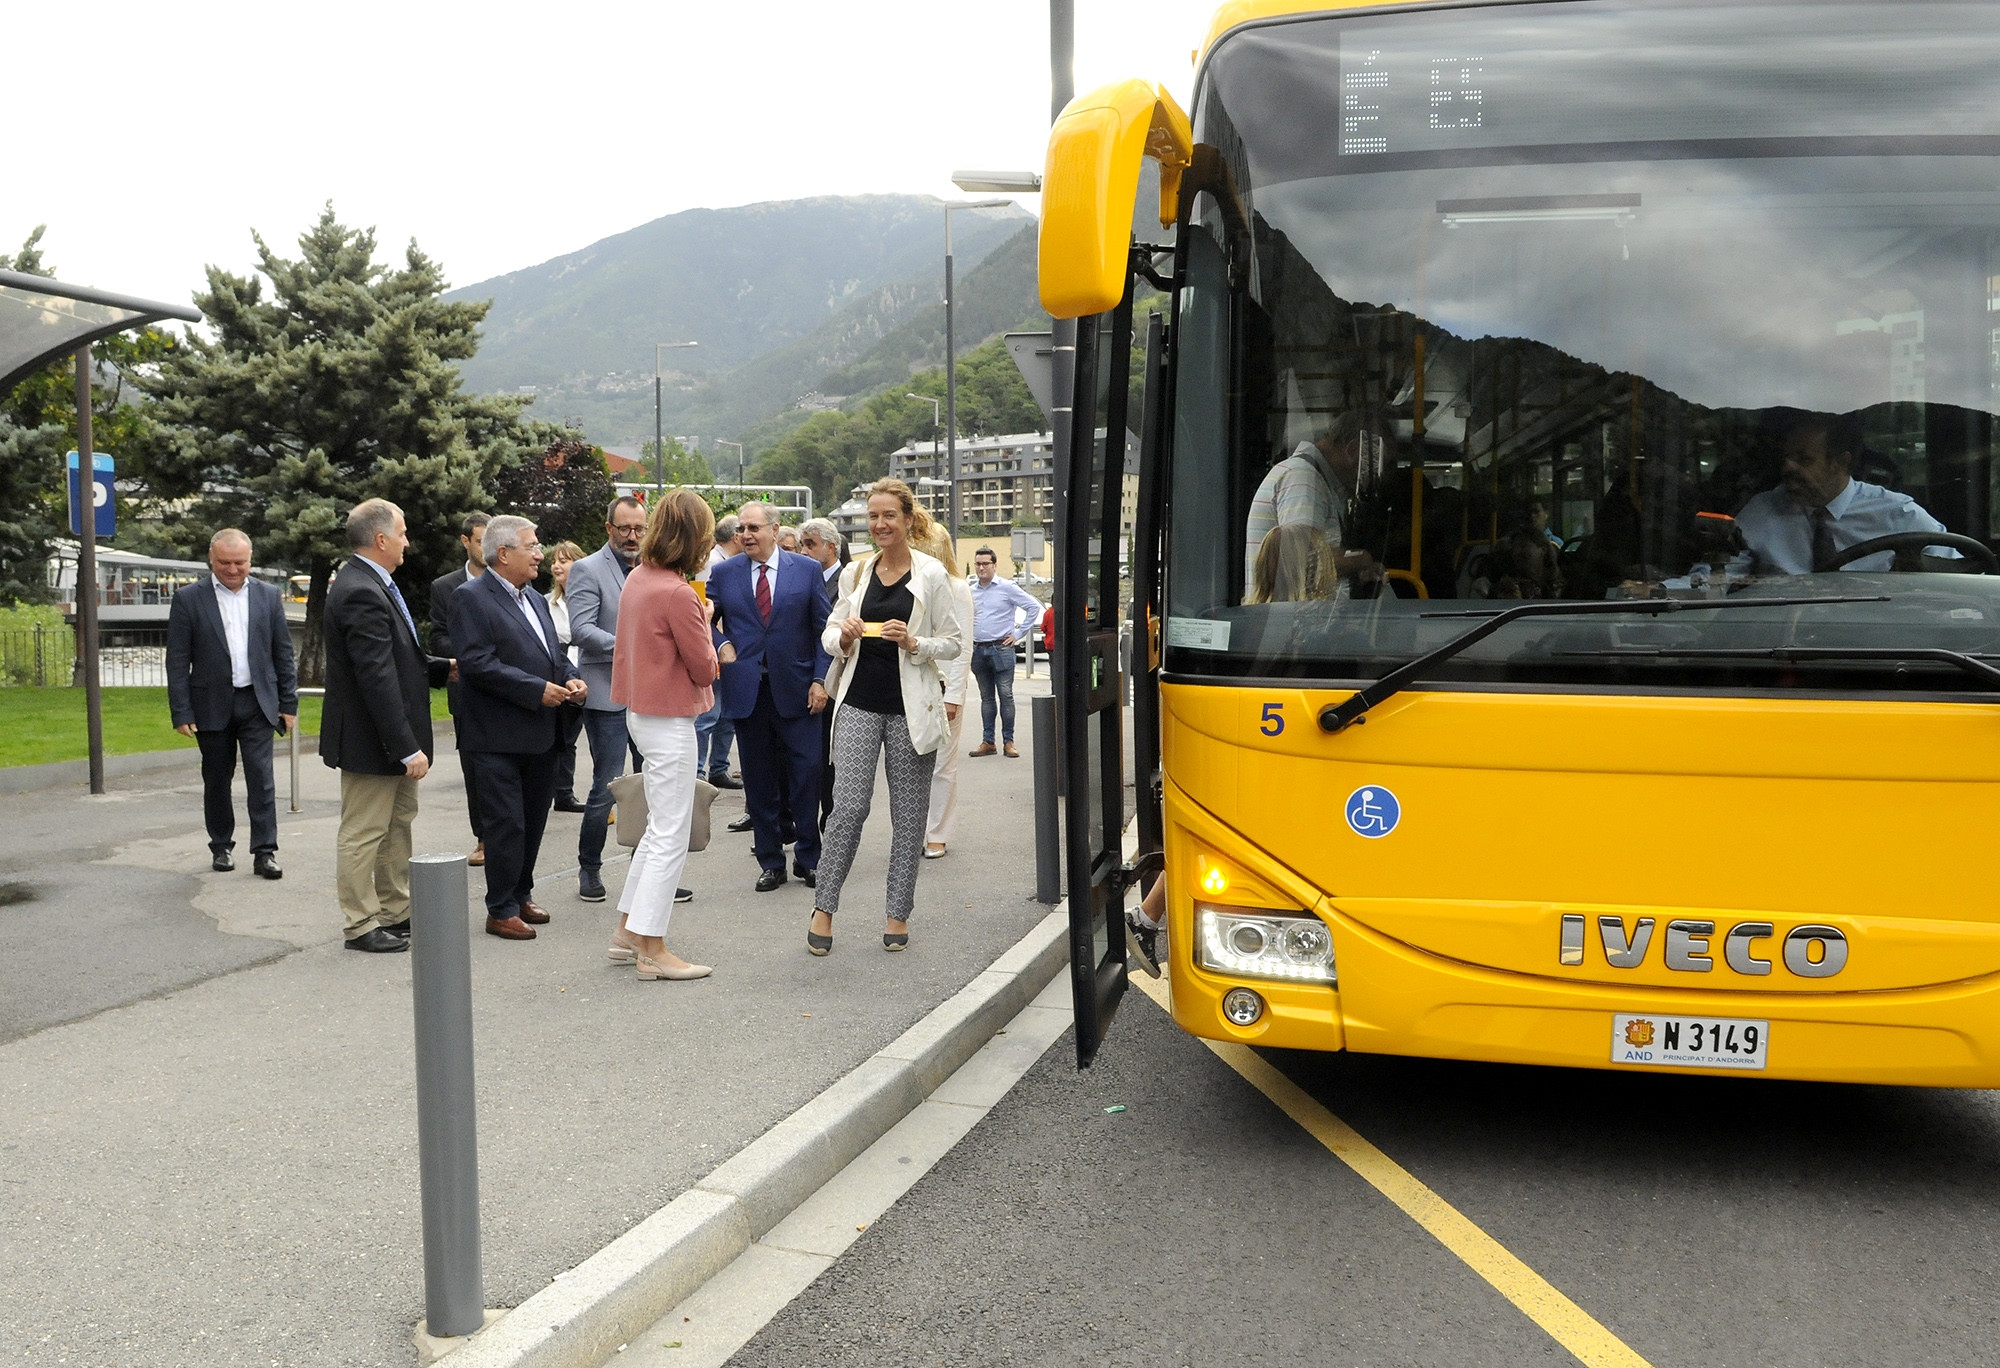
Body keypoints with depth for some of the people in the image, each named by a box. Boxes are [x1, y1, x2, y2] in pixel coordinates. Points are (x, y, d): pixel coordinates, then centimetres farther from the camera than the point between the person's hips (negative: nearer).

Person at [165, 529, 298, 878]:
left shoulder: (268, 596, 6)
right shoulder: (188, 599, 0)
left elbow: (283, 653, 9)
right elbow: (177, 661, -2)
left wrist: (289, 703, 4)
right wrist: (181, 712, -7)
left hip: (257, 702, 0)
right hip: (212, 706, 0)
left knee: (262, 777, -5)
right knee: (217, 780, 10)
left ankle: (264, 852, -3)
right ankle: (221, 847, 23)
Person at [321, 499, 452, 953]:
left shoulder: (373, 585, 11)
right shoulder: (361, 593, -23)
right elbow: (377, 678, -27)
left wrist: (443, 669, 8)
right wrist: (407, 747, -26)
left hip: (393, 741, 11)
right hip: (370, 741, -11)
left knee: (398, 824, 19)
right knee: (363, 833, 2)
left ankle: (396, 913, 31)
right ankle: (361, 925, 12)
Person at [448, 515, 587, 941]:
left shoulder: (536, 599, 17)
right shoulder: (471, 598, -9)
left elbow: (554, 653, 23)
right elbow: (478, 663, -19)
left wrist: (571, 679, 0)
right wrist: (537, 690, -21)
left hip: (541, 733, 8)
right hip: (499, 737, -8)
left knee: (533, 821, 15)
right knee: (506, 824, -3)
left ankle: (520, 894, 29)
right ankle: (501, 910, 7)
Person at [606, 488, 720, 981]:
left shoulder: (638, 578, 5)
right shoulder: (678, 594, -22)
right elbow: (705, 669, -14)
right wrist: (705, 623, 1)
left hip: (640, 710, 9)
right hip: (669, 719, -9)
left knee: (660, 828, 19)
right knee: (670, 835, -2)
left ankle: (627, 932, 24)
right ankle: (651, 950, 3)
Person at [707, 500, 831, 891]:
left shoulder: (807, 569, 3)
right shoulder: (723, 574, 6)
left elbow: (823, 628, 3)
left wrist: (820, 679, -5)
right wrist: (721, 647, -6)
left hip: (796, 689, -1)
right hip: (746, 691, 2)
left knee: (807, 774, -2)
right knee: (759, 781, 6)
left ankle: (808, 859, 13)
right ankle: (771, 862, 17)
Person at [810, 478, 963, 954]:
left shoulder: (931, 574, 0)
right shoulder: (856, 572, 9)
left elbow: (954, 642, 2)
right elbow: (830, 634, 15)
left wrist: (913, 643, -15)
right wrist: (844, 637, -8)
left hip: (911, 707, -2)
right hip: (859, 702, 2)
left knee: (909, 813, 5)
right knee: (849, 805, -6)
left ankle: (898, 913, 17)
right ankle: (823, 908, 7)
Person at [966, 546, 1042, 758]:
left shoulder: (1007, 588, -3)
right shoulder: (971, 592, 11)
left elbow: (1034, 606, -3)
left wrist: (1018, 633, -4)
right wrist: (967, 637, 13)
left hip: (1001, 649, -5)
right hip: (978, 650, 5)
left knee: (1005, 695, -4)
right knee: (986, 697, 8)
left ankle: (1008, 741, 2)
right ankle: (987, 742, 11)